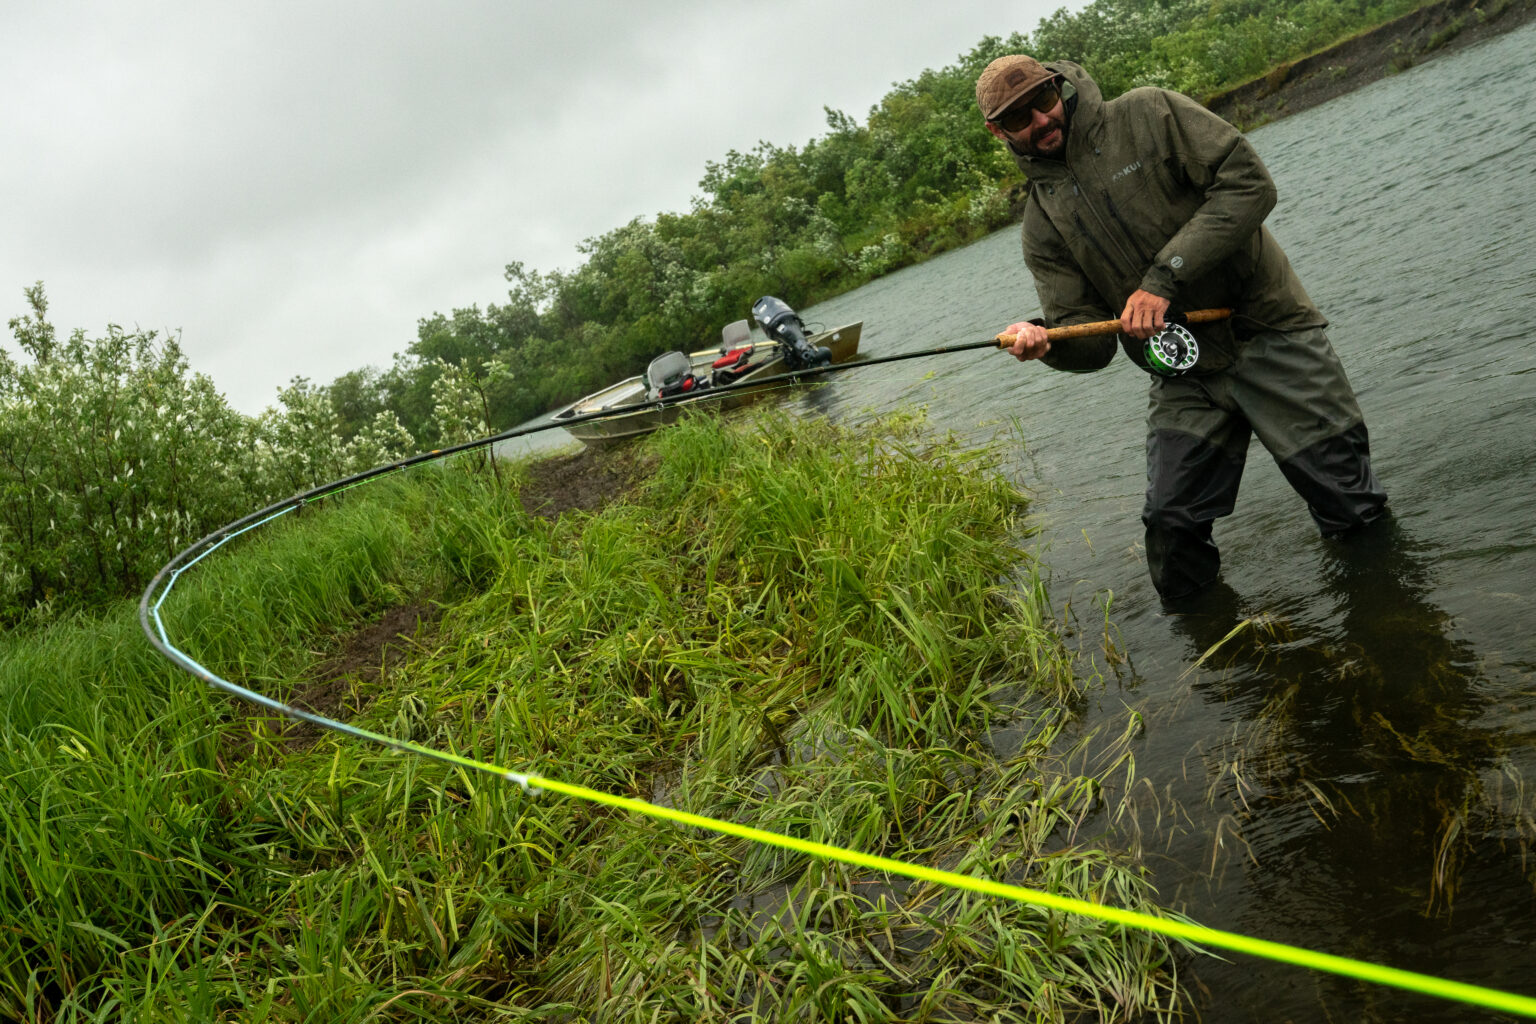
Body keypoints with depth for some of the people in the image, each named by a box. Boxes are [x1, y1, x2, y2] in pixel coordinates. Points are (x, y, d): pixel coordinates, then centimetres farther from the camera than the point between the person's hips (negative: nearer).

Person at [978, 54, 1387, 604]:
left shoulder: (1150, 114, -4)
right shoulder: (1042, 226, 5)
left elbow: (1249, 182, -14)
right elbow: (1090, 341, 1)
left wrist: (1167, 274, -22)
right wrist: (1047, 341, -24)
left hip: (1270, 333, -3)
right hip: (1185, 380, 3)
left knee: (1355, 509, -2)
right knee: (1172, 525, -5)